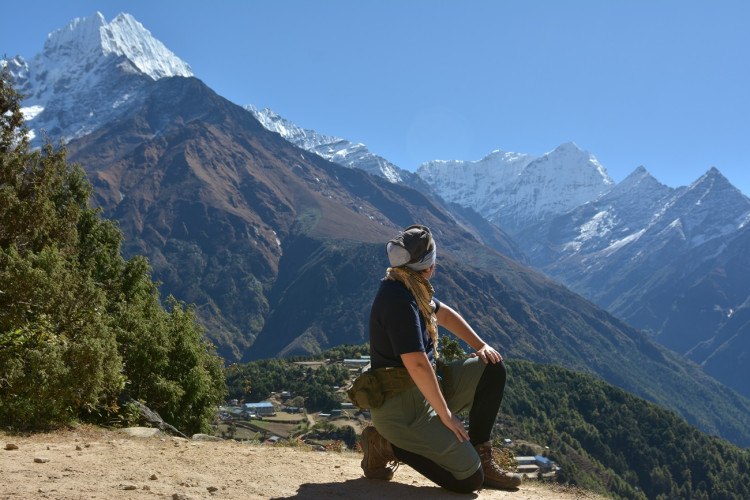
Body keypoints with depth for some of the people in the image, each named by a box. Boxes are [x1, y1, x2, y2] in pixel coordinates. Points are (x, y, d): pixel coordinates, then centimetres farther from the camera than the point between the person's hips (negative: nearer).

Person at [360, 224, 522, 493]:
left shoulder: (410, 288, 6)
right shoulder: (399, 300, -25)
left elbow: (444, 313, 23)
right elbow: (417, 365, -29)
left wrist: (481, 345, 11)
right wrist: (446, 415, -21)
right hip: (402, 407, -10)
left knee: (493, 368, 7)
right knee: (469, 480, -12)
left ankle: (480, 457, 10)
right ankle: (387, 446, -1)